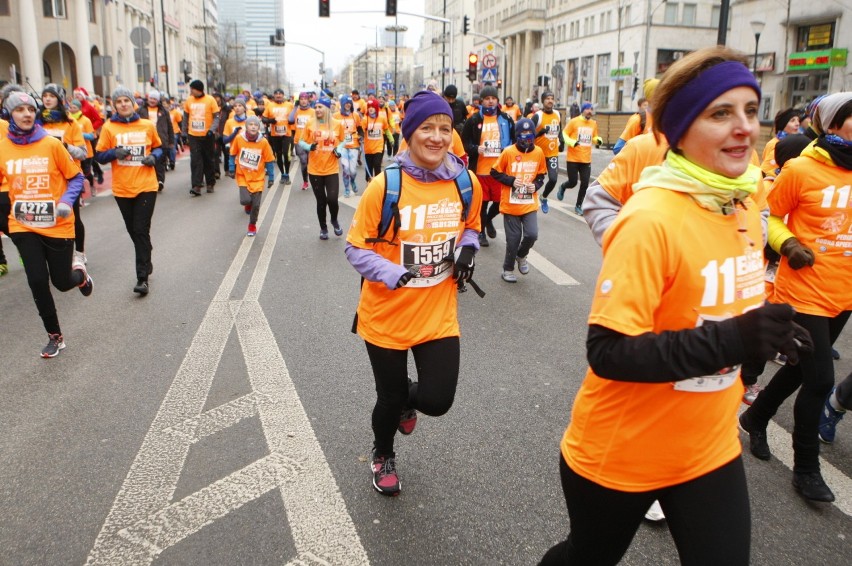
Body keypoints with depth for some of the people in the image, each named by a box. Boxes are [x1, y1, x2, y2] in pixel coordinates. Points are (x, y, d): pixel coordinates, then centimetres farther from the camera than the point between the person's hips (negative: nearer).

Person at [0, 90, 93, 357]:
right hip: (23, 226, 2)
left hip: (57, 225, -1)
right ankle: (55, 336, 17)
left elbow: (76, 177, 0)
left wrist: (66, 202, -15)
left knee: (62, 282, 5)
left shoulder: (52, 144, -8)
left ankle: (79, 272, 44)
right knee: (38, 281, -3)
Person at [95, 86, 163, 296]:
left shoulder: (147, 125, 2)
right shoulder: (109, 128, 1)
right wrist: (114, 153, -16)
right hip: (122, 188, 2)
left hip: (146, 186, -2)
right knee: (133, 230, 13)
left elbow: (158, 147, 15)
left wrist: (154, 157, -6)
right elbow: (99, 155, 3)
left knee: (141, 230, -7)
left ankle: (142, 278, -5)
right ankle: (146, 261, 37)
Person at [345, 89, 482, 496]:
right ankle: (382, 456, 49)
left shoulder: (466, 182, -4)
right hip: (387, 314, -2)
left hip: (439, 313, 3)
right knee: (389, 398, 14)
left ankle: (409, 398, 37)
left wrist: (467, 249, -7)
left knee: (437, 401, -5)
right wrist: (392, 274, -27)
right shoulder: (384, 186, -17)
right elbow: (356, 248, -10)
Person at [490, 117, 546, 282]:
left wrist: (536, 185, -6)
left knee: (531, 234, -10)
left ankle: (521, 256, 23)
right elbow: (495, 172, -2)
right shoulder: (508, 152, -10)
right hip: (511, 204, -2)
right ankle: (508, 269, 25)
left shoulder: (538, 152, 0)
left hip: (530, 204, 2)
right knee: (513, 239, 3)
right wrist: (511, 181, -15)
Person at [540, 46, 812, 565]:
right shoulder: (650, 219, -26)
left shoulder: (744, 205, -1)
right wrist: (731, 341, -34)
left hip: (711, 447, 6)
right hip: (620, 454, -5)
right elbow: (609, 351, -29)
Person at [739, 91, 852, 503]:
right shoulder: (801, 170, -11)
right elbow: (770, 217, -3)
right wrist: (788, 245, -19)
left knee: (800, 369, 19)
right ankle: (805, 469, 16)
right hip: (804, 293, -6)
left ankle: (755, 418, 43)